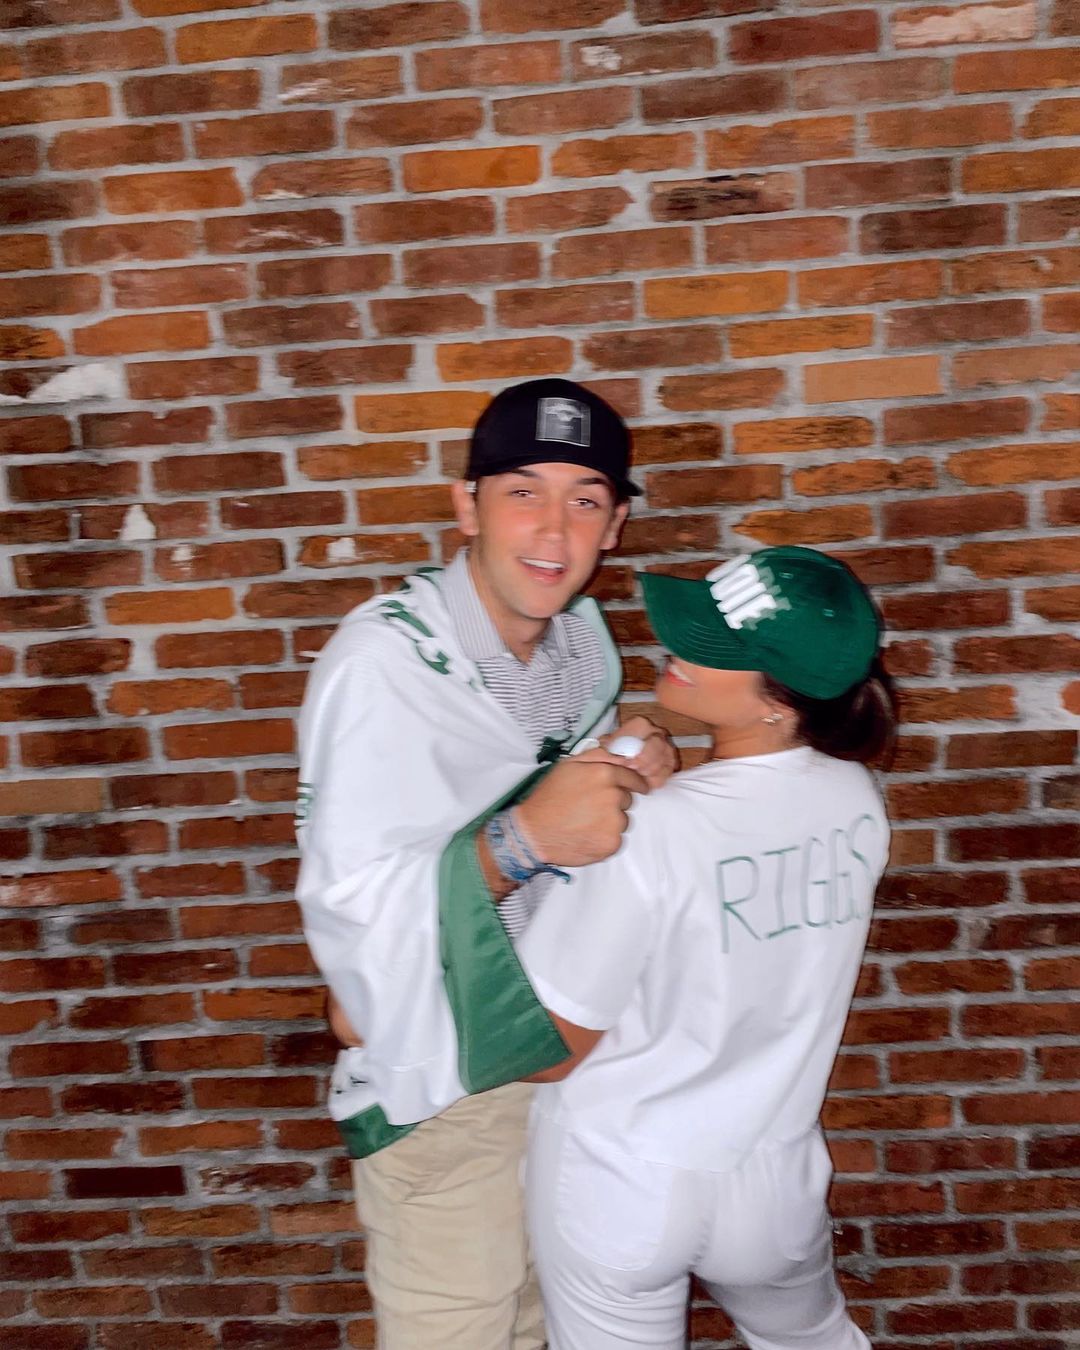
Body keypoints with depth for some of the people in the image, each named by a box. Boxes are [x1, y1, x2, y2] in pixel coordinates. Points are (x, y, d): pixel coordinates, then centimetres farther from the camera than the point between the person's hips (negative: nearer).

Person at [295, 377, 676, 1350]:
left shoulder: (583, 634, -1)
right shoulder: (383, 662, -23)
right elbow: (345, 907, -26)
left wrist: (637, 780, -10)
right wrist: (523, 841, -38)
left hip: (570, 1044, 7)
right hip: (444, 1088, -6)